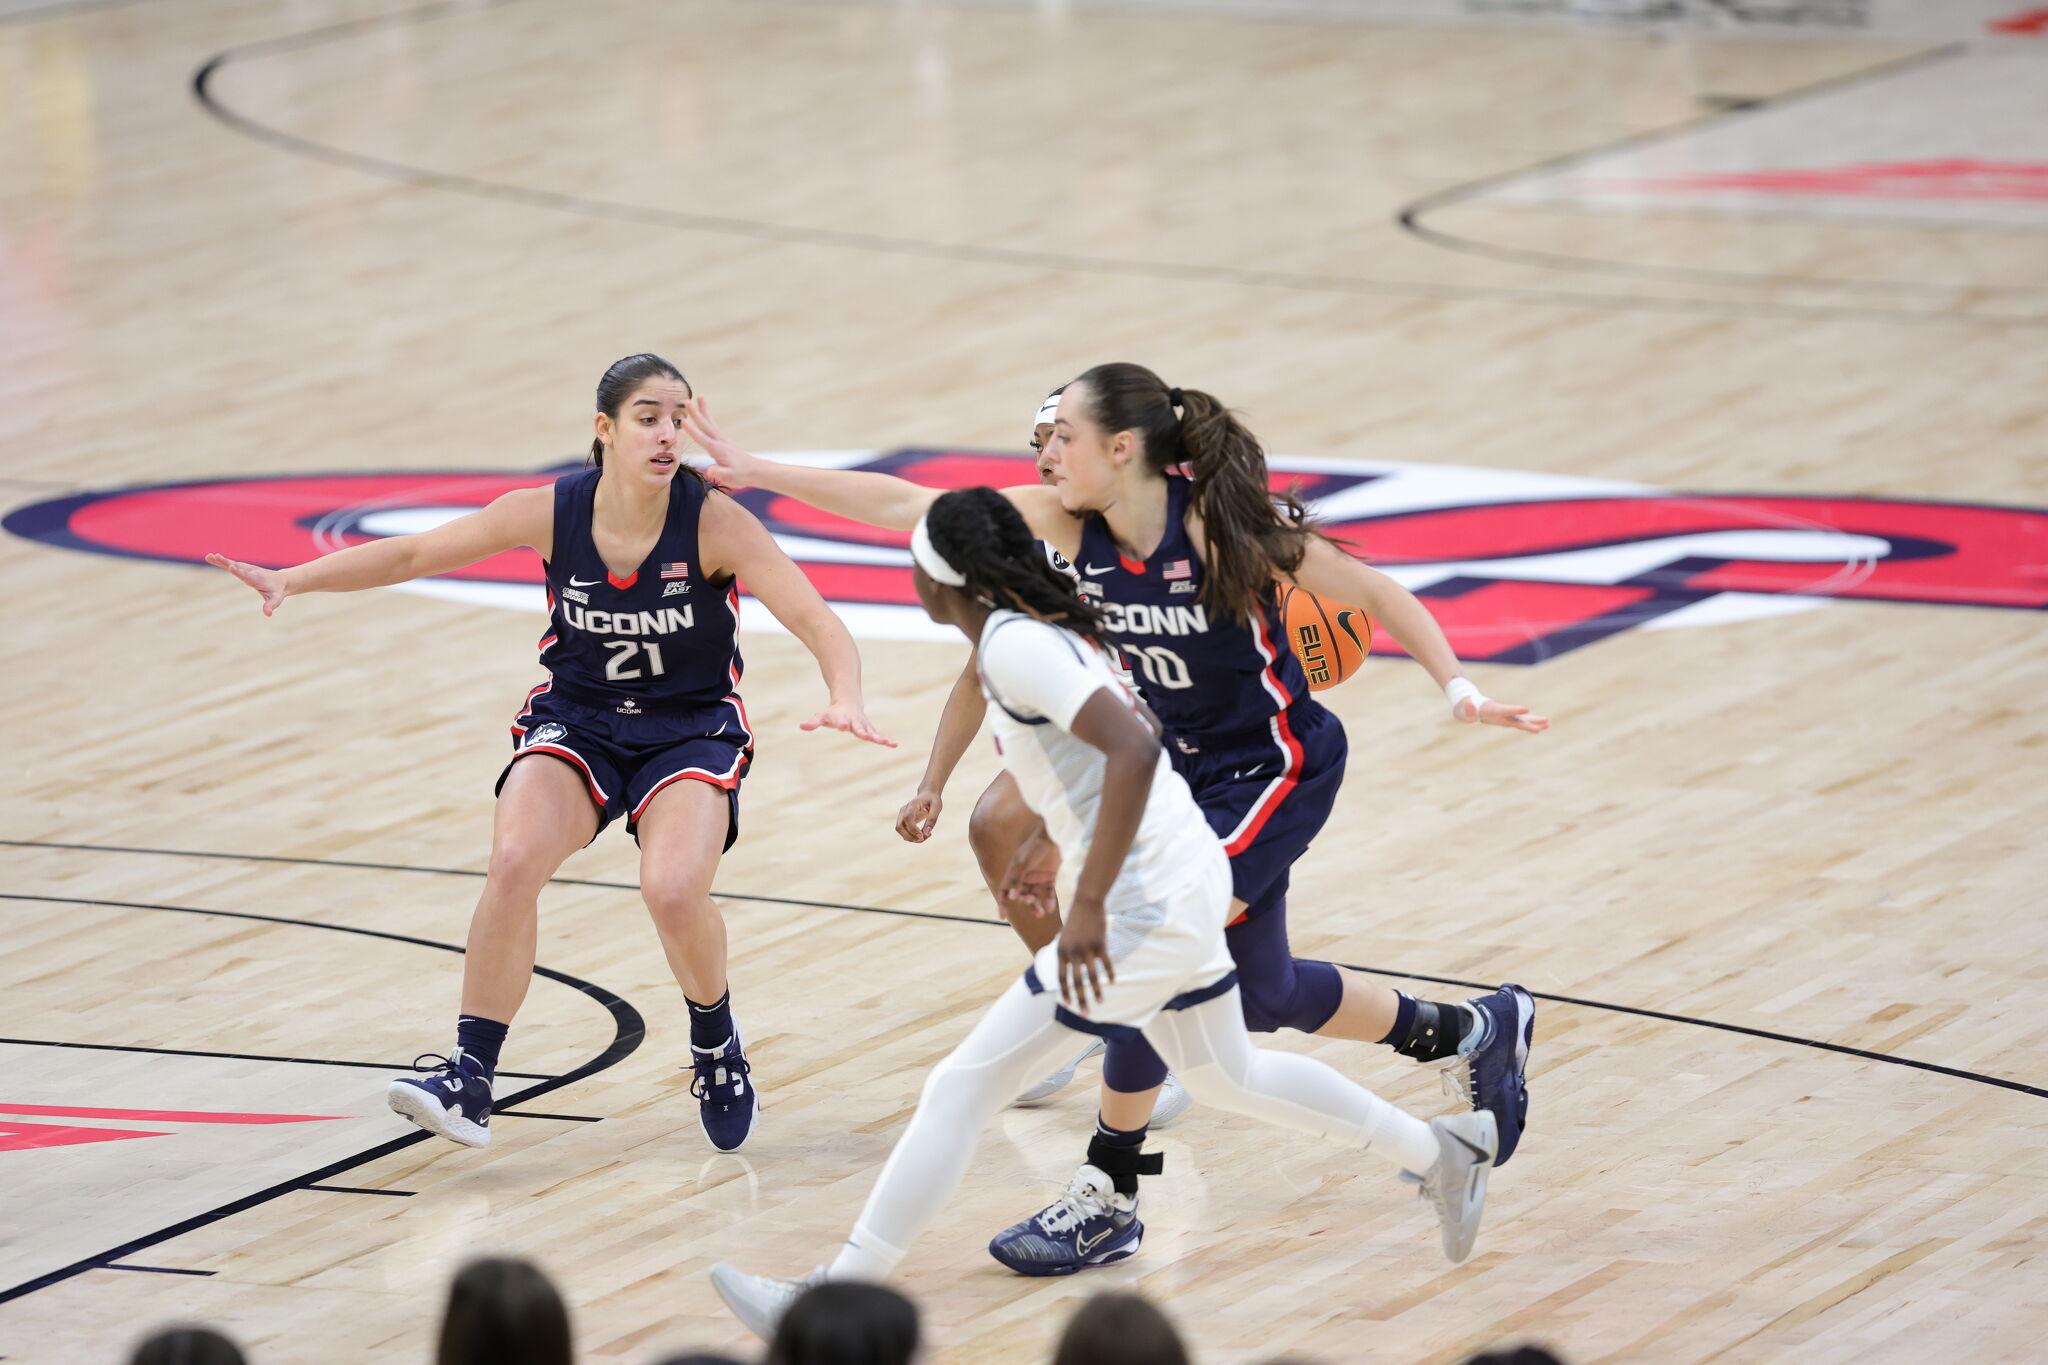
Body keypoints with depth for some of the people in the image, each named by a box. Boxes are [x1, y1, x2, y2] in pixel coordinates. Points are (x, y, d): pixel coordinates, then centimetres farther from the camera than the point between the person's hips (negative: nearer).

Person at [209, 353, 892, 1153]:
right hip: (577, 720, 2)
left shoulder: (714, 522, -20)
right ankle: (469, 1079, -20)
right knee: (514, 859, -27)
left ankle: (717, 1046, 4)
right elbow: (411, 555, -5)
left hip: (691, 727, -2)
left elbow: (817, 622, -24)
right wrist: (293, 579, -14)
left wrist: (845, 698, -44)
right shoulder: (552, 513, -14)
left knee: (673, 888, -28)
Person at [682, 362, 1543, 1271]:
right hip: (1189, 767, 7)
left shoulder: (1222, 524, -25)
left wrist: (1458, 689, -23)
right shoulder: (1070, 524, -9)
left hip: (1277, 768, -7)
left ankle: (1107, 1198, -4)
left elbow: (1375, 594, -15)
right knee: (1262, 995, 17)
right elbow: (904, 506, -9)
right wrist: (757, 472, -12)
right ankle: (1475, 1033, 39)